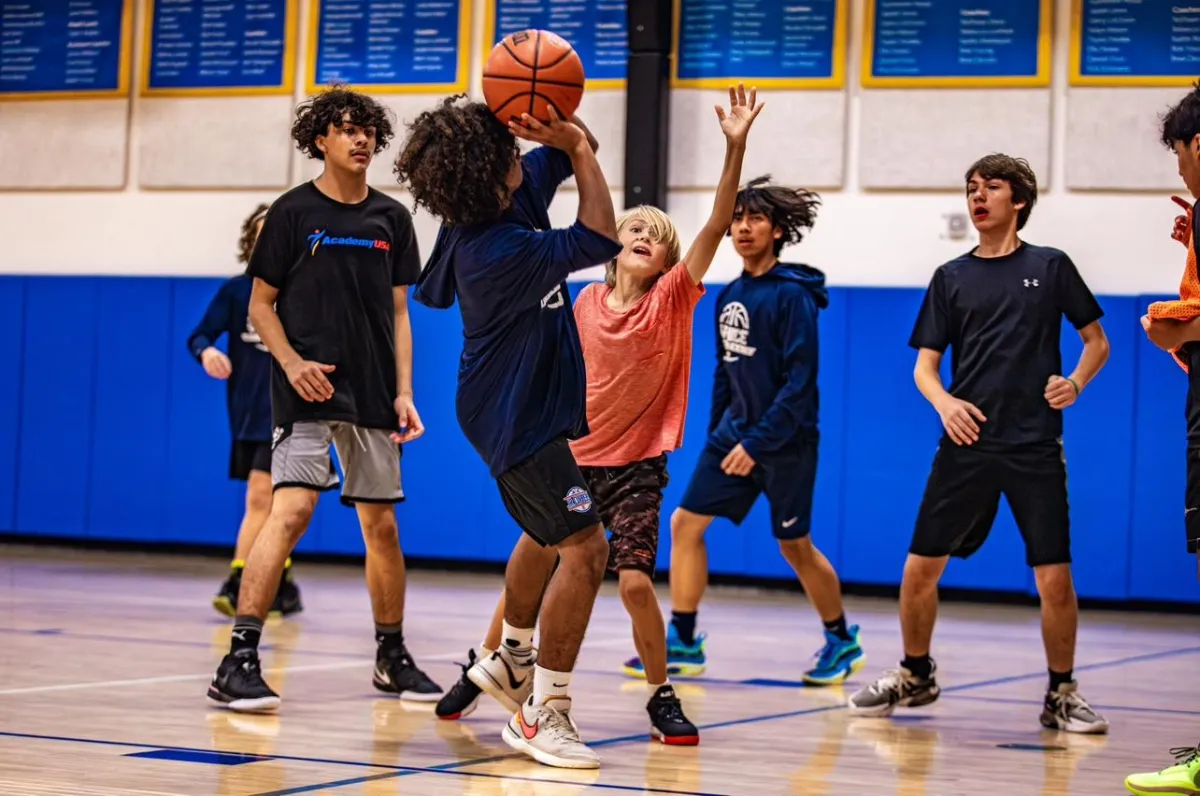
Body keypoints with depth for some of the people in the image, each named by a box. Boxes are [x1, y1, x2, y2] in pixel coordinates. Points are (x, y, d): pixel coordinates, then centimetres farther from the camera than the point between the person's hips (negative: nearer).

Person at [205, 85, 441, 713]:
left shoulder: (391, 219, 10)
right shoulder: (294, 212, 0)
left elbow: (397, 313, 13)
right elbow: (261, 303, 2)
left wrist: (404, 392, 4)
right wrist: (292, 363, -14)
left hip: (373, 398, 4)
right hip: (309, 390, -4)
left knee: (381, 525, 9)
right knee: (291, 510, -18)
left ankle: (392, 659, 23)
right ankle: (239, 662, -19)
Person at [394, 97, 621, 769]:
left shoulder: (515, 196, -4)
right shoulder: (499, 250, -30)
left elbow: (573, 151, 8)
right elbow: (600, 241, -27)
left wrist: (567, 131, -15)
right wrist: (577, 146, -24)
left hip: (528, 404, 10)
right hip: (518, 416, -10)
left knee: (549, 533, 29)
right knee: (584, 547, -14)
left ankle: (514, 659, 45)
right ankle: (544, 712, -9)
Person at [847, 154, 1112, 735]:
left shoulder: (1049, 267, 6)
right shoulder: (951, 277, 10)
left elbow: (1097, 341, 11)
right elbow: (925, 365, 9)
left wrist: (1076, 382, -9)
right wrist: (943, 401, -12)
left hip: (1035, 447, -2)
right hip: (966, 445, 2)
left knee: (1054, 578, -6)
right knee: (921, 566, 1)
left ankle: (1062, 693, 12)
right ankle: (915, 676, 23)